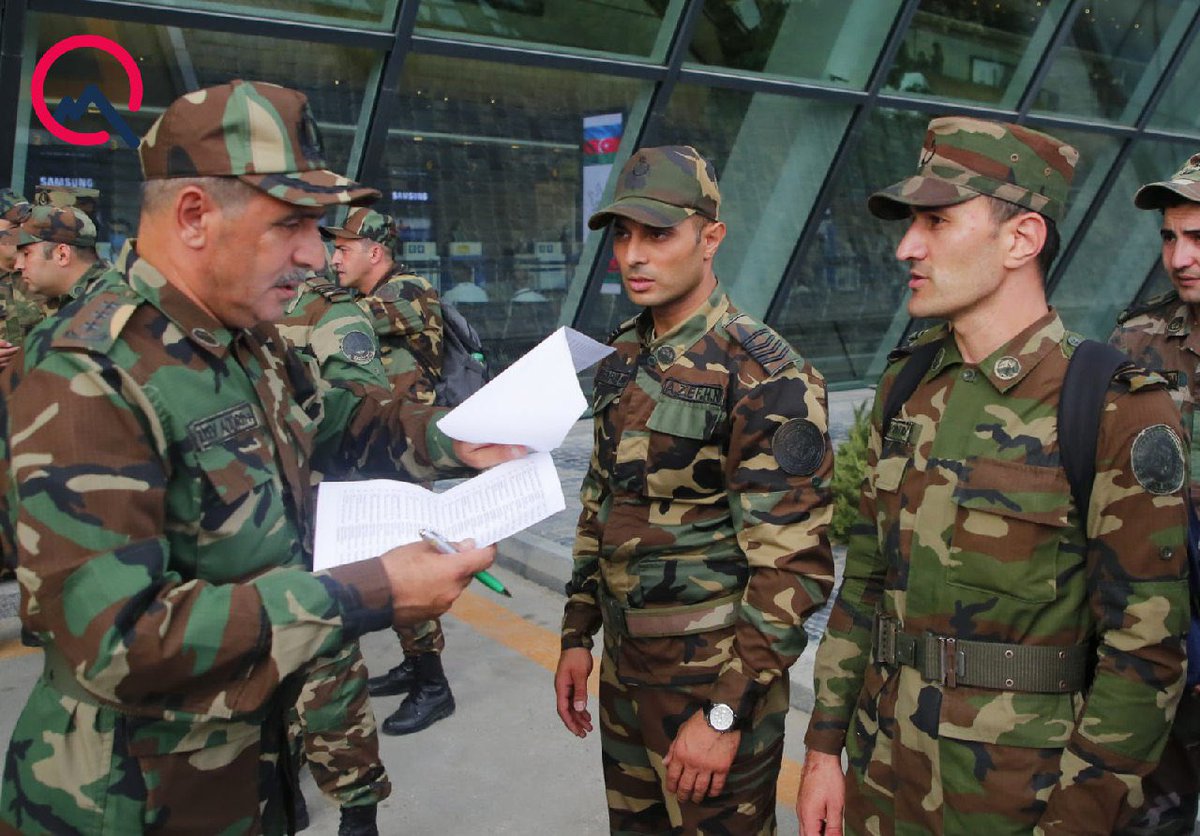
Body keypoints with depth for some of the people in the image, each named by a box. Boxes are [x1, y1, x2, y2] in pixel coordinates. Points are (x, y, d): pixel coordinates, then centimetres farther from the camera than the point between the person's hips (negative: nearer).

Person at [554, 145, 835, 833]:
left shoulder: (766, 377, -19)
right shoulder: (623, 360, 5)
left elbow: (795, 565, -21)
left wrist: (727, 712, -19)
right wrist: (577, 635, 11)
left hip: (716, 675, -7)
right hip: (623, 665, 7)